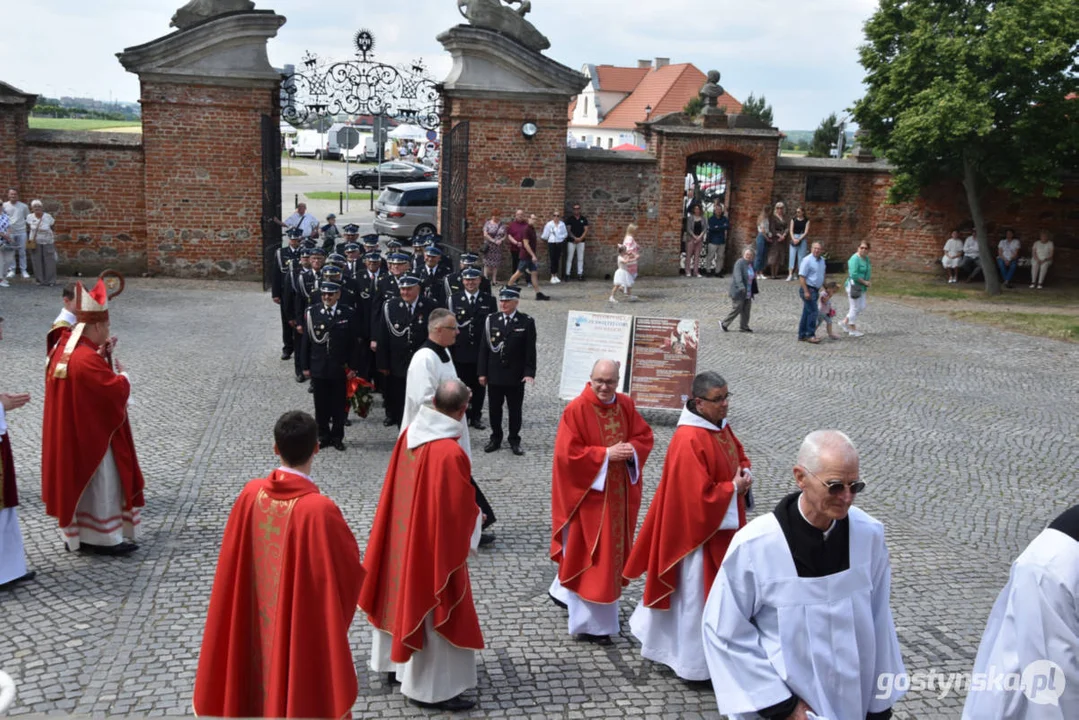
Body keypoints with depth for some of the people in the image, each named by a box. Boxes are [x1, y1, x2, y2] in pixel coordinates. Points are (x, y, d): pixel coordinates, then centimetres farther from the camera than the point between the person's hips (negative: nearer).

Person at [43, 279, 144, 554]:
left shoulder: (63, 351, 4)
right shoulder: (87, 359, -26)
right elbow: (117, 390, -24)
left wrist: (102, 354, 6)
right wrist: (123, 374, -4)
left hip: (70, 434, 9)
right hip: (92, 436, -9)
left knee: (78, 481, 19)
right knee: (100, 485, 3)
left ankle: (75, 533, 28)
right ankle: (104, 538, 13)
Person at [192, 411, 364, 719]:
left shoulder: (251, 494, -12)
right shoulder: (319, 510, -27)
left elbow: (233, 562, 1)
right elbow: (350, 566, -15)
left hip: (257, 622, 5)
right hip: (306, 627, -5)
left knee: (266, 673, 25)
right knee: (303, 693, 14)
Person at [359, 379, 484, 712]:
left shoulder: (410, 433, -5)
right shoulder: (450, 453, -29)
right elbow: (460, 510, -21)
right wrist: (477, 516, 0)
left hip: (402, 534, 8)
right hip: (434, 544, -8)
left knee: (402, 596, 23)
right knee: (433, 612, 6)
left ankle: (394, 663, 40)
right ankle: (428, 688, 18)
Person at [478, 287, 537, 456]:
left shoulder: (526, 322, -3)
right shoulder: (491, 320, 2)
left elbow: (530, 350, -4)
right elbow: (484, 348, 3)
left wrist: (529, 372, -12)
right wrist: (482, 372, 0)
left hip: (516, 376, -2)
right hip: (494, 375, 2)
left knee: (515, 409, 8)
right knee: (494, 408, 10)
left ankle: (514, 440, 21)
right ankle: (496, 438, 25)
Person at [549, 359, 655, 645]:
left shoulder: (626, 405, 2)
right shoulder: (576, 409, -15)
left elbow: (644, 437, 7)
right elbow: (568, 452, -19)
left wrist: (632, 449, -14)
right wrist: (606, 454, -22)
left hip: (619, 491, 7)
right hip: (588, 491, -7)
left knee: (612, 550, 17)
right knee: (589, 555, 1)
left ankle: (565, 592, 38)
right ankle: (591, 623, 13)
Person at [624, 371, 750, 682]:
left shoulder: (721, 427, 3)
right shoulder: (689, 441, -26)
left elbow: (739, 456, 20)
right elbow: (699, 495, -27)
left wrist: (744, 474, -1)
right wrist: (734, 488, -16)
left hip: (719, 527, 10)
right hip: (697, 530, -10)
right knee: (696, 593, 5)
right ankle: (696, 665, 21)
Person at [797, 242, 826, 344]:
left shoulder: (822, 260, 11)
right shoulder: (807, 260, -13)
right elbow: (801, 276, -17)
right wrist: (806, 291, -22)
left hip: (815, 290, 8)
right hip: (808, 289, -8)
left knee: (807, 313, 11)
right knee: (813, 312, -10)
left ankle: (802, 335, 17)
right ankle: (810, 335, -4)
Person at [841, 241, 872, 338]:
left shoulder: (866, 258, 10)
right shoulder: (855, 258, -18)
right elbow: (853, 274, -26)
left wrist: (867, 283, 8)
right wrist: (864, 282, -18)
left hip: (861, 287, 9)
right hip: (853, 286, -9)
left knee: (861, 307, 12)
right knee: (855, 307, -1)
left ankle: (845, 322, 24)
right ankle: (853, 330, 9)